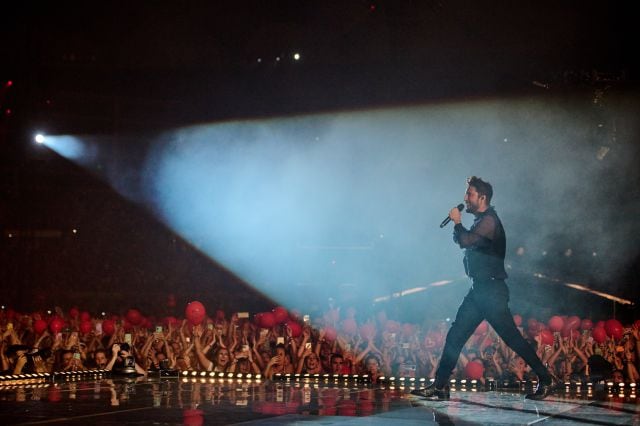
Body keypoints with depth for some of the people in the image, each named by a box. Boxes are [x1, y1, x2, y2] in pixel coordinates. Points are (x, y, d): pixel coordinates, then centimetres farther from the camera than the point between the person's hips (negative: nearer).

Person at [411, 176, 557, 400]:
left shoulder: (489, 221, -15)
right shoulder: (481, 221, 17)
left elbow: (465, 241, -27)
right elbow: (461, 240, 22)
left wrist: (457, 222, -10)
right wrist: (458, 225, 6)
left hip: (492, 291, -10)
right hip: (479, 290, 10)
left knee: (512, 337, -6)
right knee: (455, 336, 6)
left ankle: (546, 379, 3)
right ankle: (440, 385, 9)